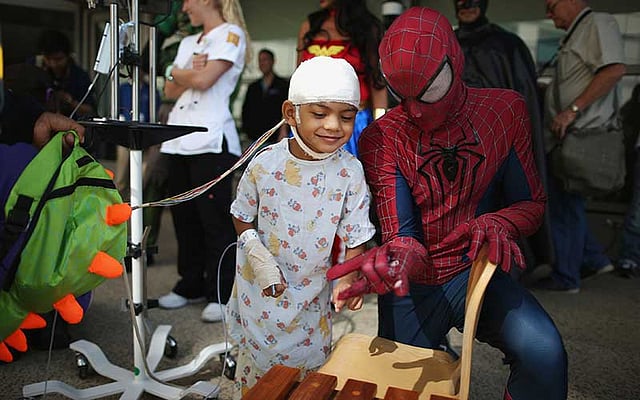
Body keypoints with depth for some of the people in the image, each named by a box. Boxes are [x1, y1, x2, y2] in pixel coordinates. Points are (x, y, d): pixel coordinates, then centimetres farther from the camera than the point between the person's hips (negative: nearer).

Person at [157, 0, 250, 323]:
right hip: (179, 139, 7)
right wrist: (189, 72, -2)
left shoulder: (231, 34, 2)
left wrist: (176, 71, 6)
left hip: (211, 140, -7)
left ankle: (221, 294, 3)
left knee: (214, 218, -5)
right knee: (184, 215, 8)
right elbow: (171, 91, 15)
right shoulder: (188, 42, 23)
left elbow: (204, 80, -12)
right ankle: (191, 285, 19)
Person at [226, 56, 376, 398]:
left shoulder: (350, 172, -15)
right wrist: (260, 260, -14)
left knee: (309, 360, 18)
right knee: (256, 360, 20)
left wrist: (347, 278, -27)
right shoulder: (264, 165, -16)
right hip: (262, 289, 0)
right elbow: (242, 218, -2)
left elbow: (355, 237, -11)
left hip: (312, 293, 1)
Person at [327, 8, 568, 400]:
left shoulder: (505, 110, -7)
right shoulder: (382, 138, -13)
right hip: (413, 283, 0)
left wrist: (497, 223, -23)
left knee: (543, 352, -26)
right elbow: (403, 237, -17)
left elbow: (532, 203, 0)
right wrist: (398, 260, -42)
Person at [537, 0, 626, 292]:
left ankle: (565, 278, 9)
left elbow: (614, 70, -21)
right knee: (557, 202, 14)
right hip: (564, 137, 10)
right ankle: (594, 259, 25)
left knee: (565, 206, -3)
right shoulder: (575, 35, 22)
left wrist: (572, 110, -24)